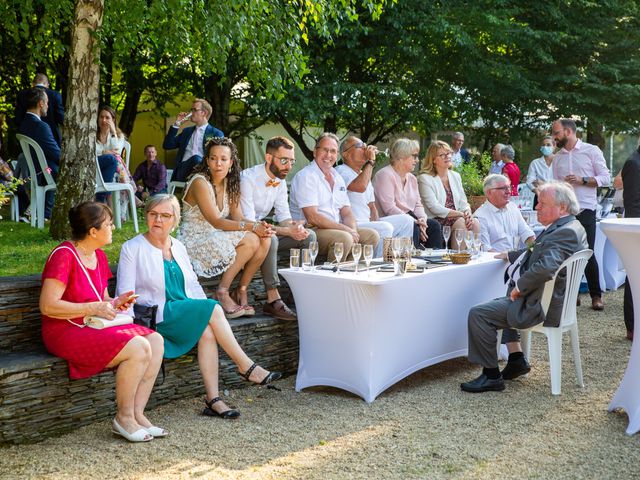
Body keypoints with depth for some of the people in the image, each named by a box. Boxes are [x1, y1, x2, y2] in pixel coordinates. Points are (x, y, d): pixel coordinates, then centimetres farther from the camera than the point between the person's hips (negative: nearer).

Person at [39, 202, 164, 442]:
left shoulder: (99, 256, 12)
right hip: (65, 332, -9)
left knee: (155, 341, -8)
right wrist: (94, 308, -19)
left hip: (93, 328, 9)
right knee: (138, 348, -25)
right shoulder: (64, 255, -15)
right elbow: (47, 306, -21)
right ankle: (124, 417, -8)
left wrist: (114, 303, 0)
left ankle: (137, 413, -7)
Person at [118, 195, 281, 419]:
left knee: (207, 331, -27)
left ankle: (213, 399, -28)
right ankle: (247, 366, -16)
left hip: (186, 314, 5)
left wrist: (207, 311, 1)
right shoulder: (132, 249, 0)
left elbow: (193, 284, 20)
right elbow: (126, 294, -6)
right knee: (213, 308, -24)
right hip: (156, 317, -5)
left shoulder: (178, 247, 17)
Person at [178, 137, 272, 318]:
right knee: (251, 240, -25)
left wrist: (259, 226, -19)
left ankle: (241, 290, -2)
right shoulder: (200, 182, -16)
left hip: (216, 239, 7)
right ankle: (222, 292, -14)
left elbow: (238, 218, 1)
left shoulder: (229, 183, 8)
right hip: (194, 244, -7)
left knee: (264, 240, -12)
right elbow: (216, 222, -22)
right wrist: (252, 227, -27)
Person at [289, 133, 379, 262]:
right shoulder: (305, 176, -9)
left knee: (372, 235, -6)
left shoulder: (337, 177, 17)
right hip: (310, 231, -8)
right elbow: (312, 218, -18)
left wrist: (352, 229, -10)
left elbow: (347, 213, 13)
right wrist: (346, 229, -18)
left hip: (337, 229, 8)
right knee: (344, 238, -32)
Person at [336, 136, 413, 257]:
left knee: (406, 220, 3)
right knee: (385, 228, -30)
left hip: (368, 223, 9)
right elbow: (360, 187, -27)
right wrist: (371, 161, -15)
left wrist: (376, 222, 1)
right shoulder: (341, 171, -6)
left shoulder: (364, 174, 24)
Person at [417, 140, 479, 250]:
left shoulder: (456, 176, 19)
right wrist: (461, 214, -17)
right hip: (436, 221, -6)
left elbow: (463, 203, 15)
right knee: (461, 223, -31)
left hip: (456, 218, 6)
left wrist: (468, 213, -10)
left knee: (475, 223, -23)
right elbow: (434, 208, -13)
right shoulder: (425, 178, -4)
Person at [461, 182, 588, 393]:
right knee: (500, 304, 30)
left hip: (540, 307, -11)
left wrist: (519, 287, -24)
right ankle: (517, 360, 27)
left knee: (478, 314, -13)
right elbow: (537, 253, 23)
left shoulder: (564, 233, -23)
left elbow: (545, 267, -37)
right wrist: (509, 256, 19)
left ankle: (491, 375, -3)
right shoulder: (571, 227, 10)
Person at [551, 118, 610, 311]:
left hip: (585, 210, -4)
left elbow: (605, 178, -2)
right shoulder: (557, 158, 15)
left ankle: (596, 295, 9)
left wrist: (582, 180, -15)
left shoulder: (591, 151, 1)